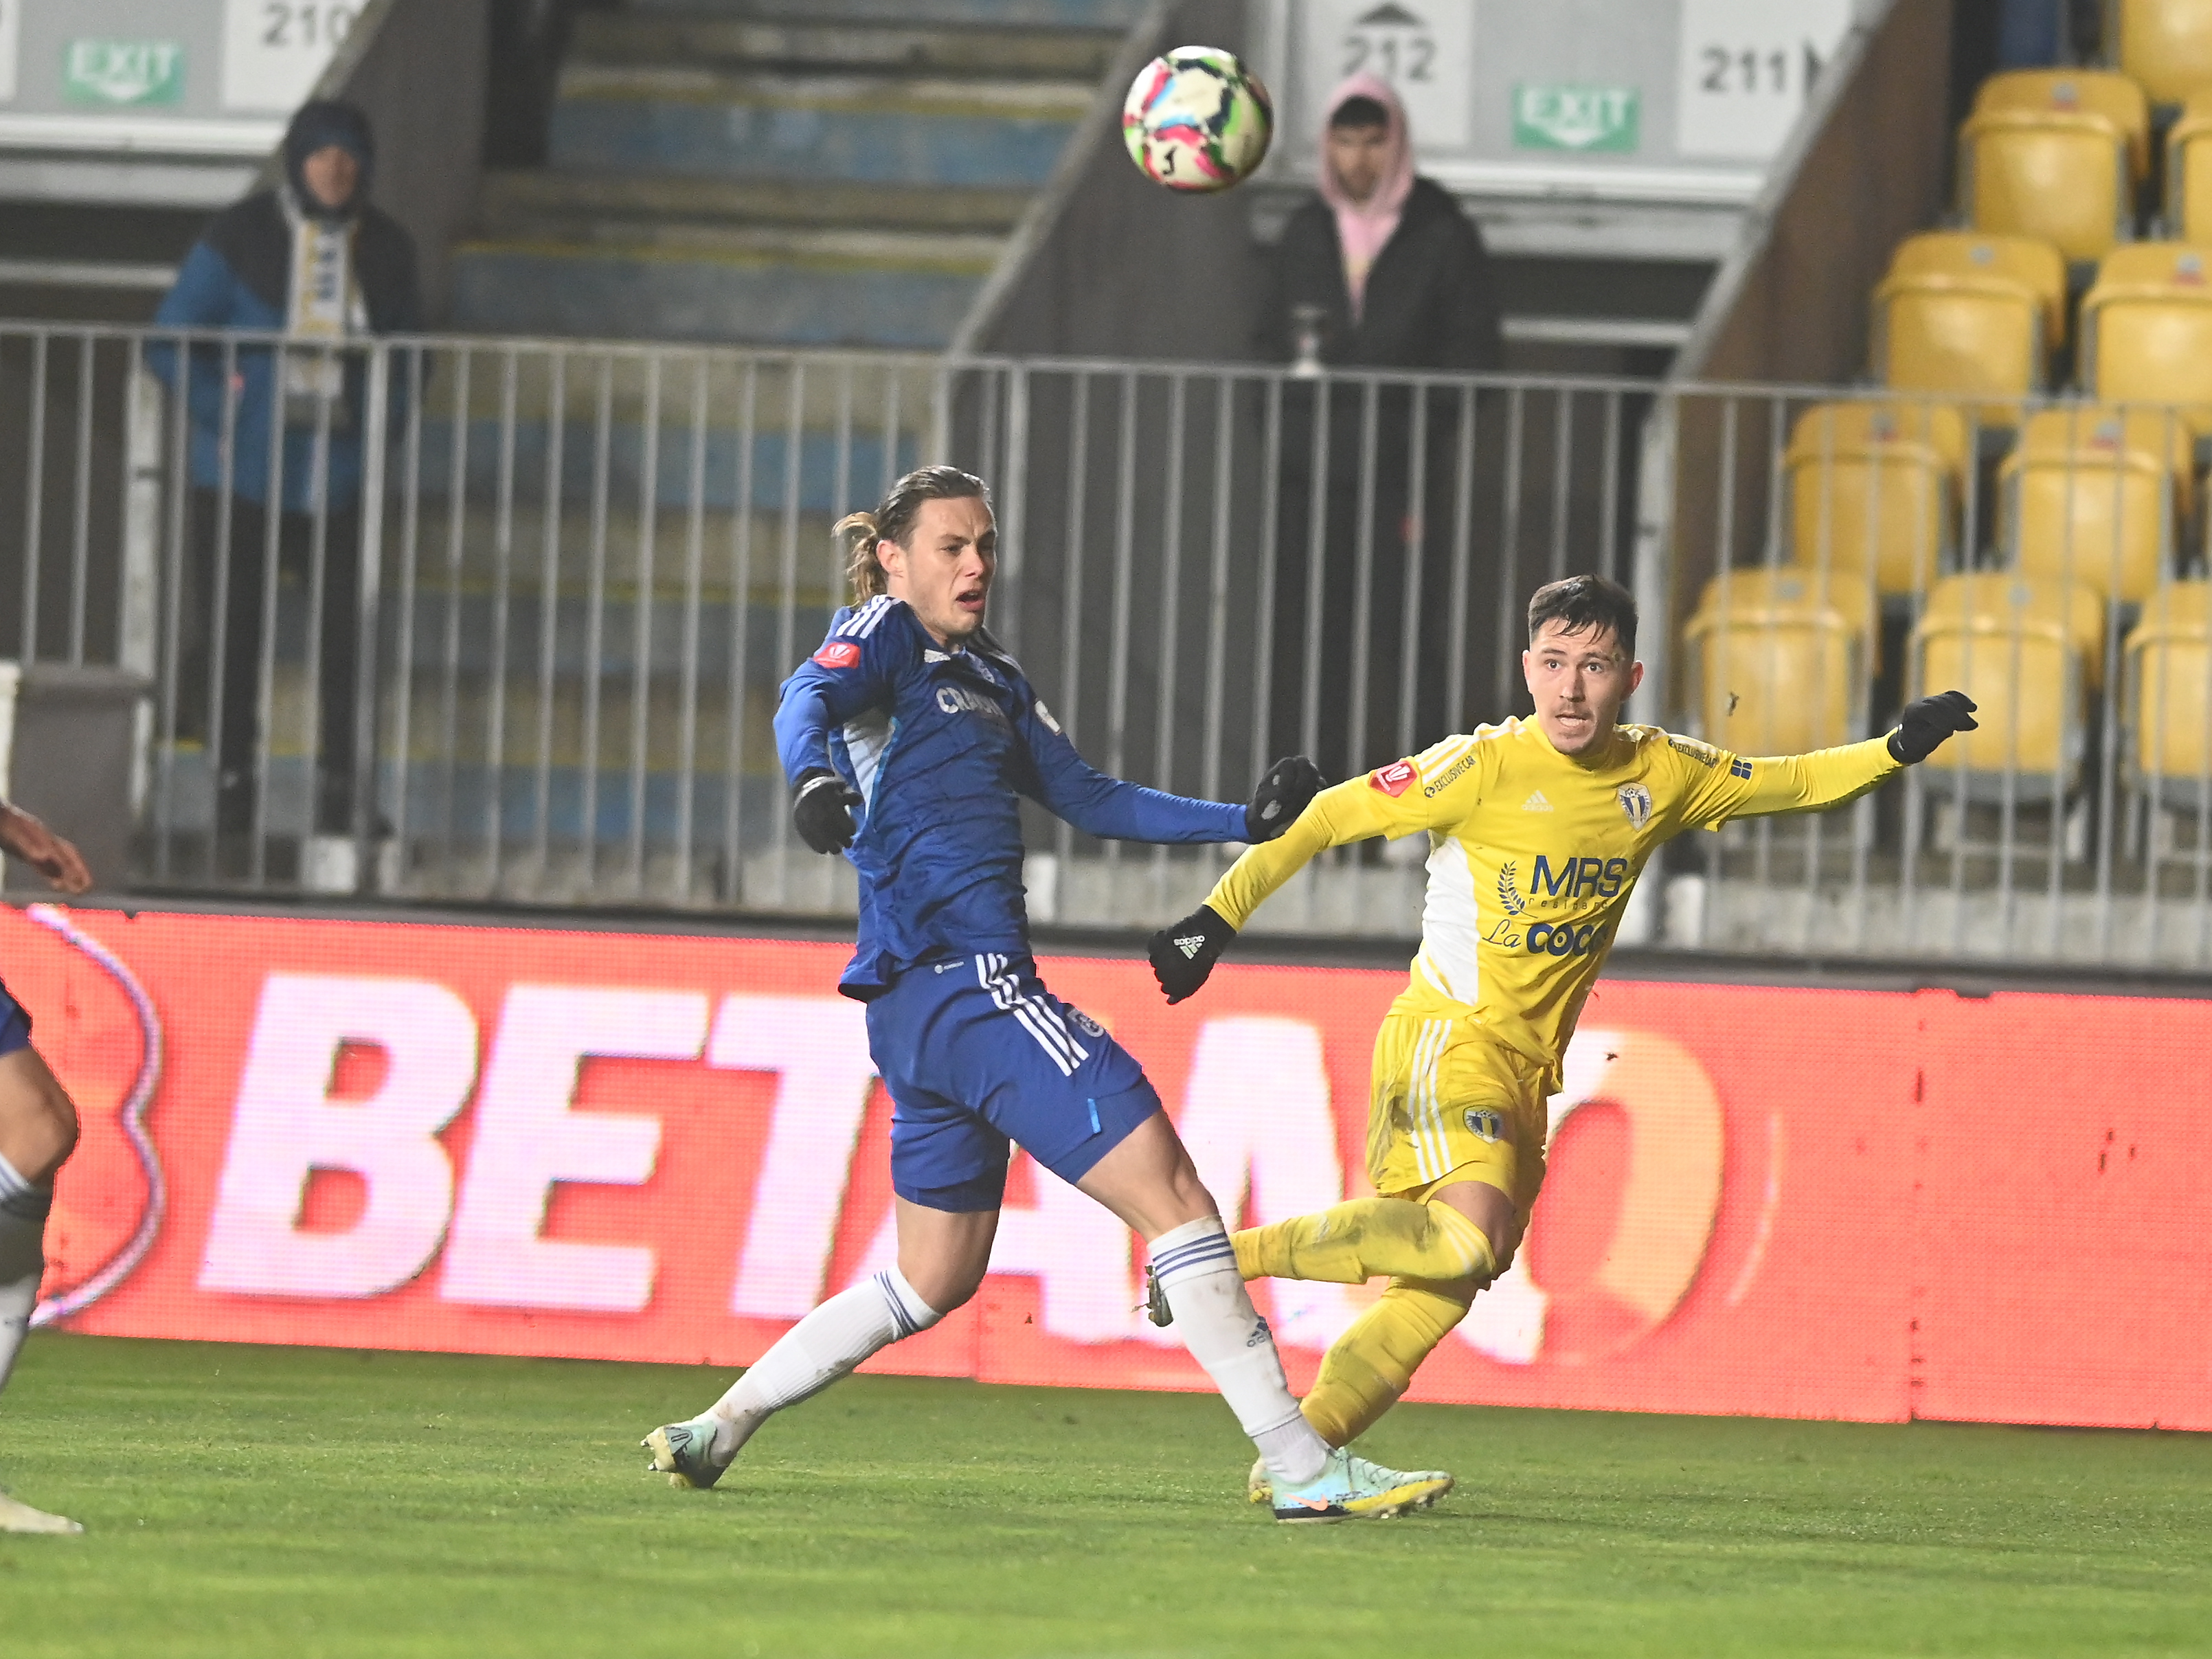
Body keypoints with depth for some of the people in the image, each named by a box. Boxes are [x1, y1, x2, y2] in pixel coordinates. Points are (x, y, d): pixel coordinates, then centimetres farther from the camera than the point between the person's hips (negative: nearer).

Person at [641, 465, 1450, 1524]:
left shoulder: (991, 678, 24)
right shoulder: (886, 634, -1)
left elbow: (1089, 800, 28)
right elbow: (811, 695, -21)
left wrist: (1247, 822, 20)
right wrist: (813, 772, -44)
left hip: (932, 1002, 10)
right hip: (965, 984, -10)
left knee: (933, 1281, 17)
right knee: (1171, 1193, -11)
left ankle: (718, 1427, 18)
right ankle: (1302, 1467, -14)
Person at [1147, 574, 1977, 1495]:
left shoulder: (1662, 776, 6)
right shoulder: (1487, 768, -12)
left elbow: (1789, 782, 19)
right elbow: (1325, 816, -8)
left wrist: (1895, 750, 3)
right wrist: (1217, 918, -12)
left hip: (1529, 1069, 7)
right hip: (1448, 1036, -7)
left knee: (1455, 1281, 1)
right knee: (1468, 1234, -29)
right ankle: (1228, 1255, -17)